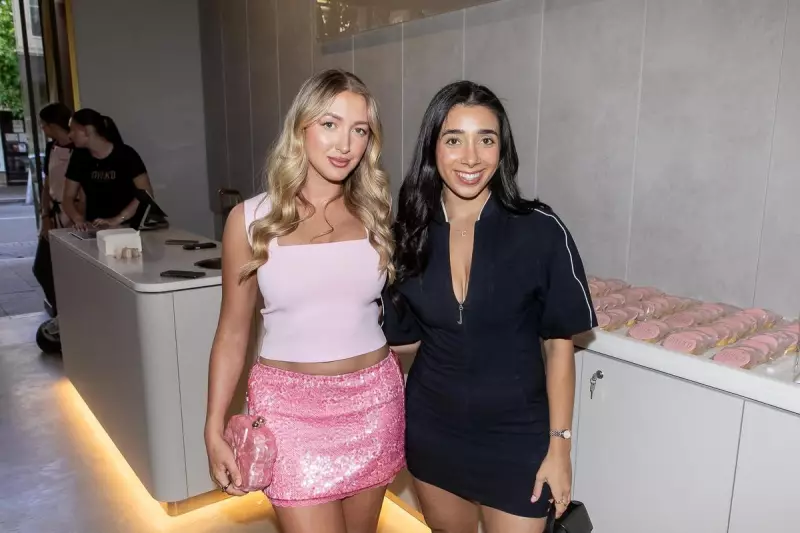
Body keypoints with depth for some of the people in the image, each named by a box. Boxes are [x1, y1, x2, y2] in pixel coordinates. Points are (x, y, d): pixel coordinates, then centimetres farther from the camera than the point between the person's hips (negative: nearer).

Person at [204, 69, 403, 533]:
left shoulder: (375, 213, 0)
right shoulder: (252, 219, -6)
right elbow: (233, 333, 1)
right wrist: (214, 428, 0)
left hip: (374, 399, 3)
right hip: (291, 405, -2)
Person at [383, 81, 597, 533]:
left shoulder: (540, 231, -16)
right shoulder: (411, 233, -7)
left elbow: (559, 343, -8)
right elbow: (404, 338, 3)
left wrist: (559, 445, -7)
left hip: (515, 436, -3)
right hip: (433, 430, 4)